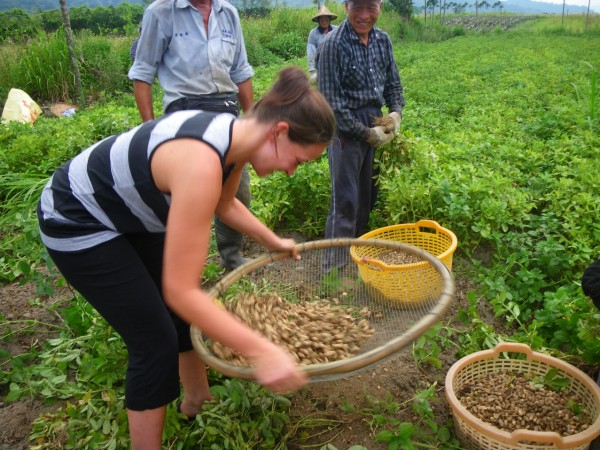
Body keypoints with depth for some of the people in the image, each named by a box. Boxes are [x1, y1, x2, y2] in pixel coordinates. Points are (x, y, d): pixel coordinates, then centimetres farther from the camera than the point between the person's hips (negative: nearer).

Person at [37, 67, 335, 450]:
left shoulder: (237, 135, -10)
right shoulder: (200, 163, -38)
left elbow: (224, 204, 13)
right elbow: (180, 289, -37)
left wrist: (272, 241, 17)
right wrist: (260, 351, -36)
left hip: (132, 211, 9)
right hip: (77, 222, -9)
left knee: (190, 312, 16)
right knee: (156, 339, -5)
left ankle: (197, 399, 40)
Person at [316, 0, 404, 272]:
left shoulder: (383, 40, 5)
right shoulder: (333, 44, -15)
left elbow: (393, 83, 17)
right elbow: (332, 102, -17)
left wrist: (396, 112, -1)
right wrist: (366, 133, -14)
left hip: (375, 124, 7)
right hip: (346, 127, -6)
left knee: (368, 192, 14)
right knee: (345, 198, -6)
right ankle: (335, 263, 4)